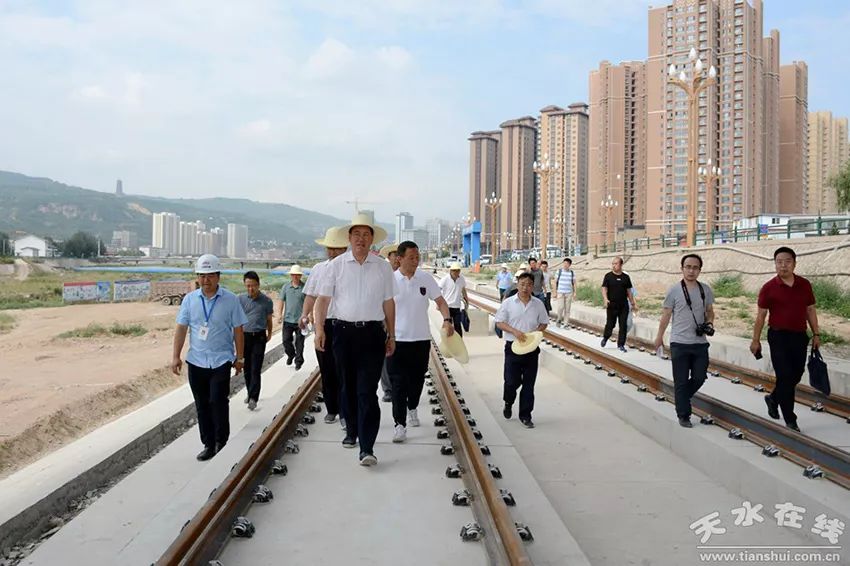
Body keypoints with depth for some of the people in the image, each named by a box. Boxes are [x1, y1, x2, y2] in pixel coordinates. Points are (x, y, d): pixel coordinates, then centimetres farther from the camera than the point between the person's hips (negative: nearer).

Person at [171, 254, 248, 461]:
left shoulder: (230, 300, -3)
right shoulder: (189, 299, 4)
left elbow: (238, 330, 1)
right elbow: (181, 328, 6)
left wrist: (239, 357, 2)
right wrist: (176, 356, 2)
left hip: (221, 360, -3)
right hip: (196, 361, 3)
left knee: (218, 401, -10)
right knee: (201, 405, 10)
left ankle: (222, 442, 7)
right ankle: (208, 444, 22)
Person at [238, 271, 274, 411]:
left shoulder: (266, 301, -3)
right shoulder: (240, 298, 0)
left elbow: (269, 319, 11)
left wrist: (269, 334, 20)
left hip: (259, 337, -2)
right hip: (244, 336, 2)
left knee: (255, 369, -6)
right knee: (247, 368, 12)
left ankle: (253, 398, -6)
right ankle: (249, 393, 28)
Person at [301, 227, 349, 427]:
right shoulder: (318, 269, 10)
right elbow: (311, 296, 11)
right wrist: (305, 315, -5)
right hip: (323, 324, 4)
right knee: (326, 370, 12)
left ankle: (345, 414, 0)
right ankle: (331, 409, 26)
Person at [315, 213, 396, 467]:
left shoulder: (383, 267, 5)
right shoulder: (337, 265, 3)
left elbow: (388, 302, 10)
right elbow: (323, 298, 3)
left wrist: (391, 336, 11)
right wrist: (319, 329, -7)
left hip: (372, 333, -1)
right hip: (344, 332, 1)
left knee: (368, 391, -7)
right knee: (348, 387, 14)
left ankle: (367, 448, -7)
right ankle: (352, 431, 33)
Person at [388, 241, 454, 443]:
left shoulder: (426, 279, 1)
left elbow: (440, 301, 3)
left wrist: (447, 319, -16)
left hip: (421, 338, 3)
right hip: (397, 339, -3)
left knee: (417, 379, 16)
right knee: (398, 383, -4)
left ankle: (412, 408, 42)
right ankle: (399, 424, 1)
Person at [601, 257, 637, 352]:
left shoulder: (626, 277, 7)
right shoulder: (608, 276, 0)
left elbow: (629, 291, 14)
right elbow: (604, 289, -5)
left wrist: (633, 304, 13)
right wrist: (605, 299, -22)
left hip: (623, 306, 2)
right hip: (612, 305, -2)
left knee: (623, 326, 0)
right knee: (610, 324, 4)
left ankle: (621, 344, 10)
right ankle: (605, 338, 31)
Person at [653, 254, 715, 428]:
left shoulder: (706, 290, 3)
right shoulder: (674, 291, -7)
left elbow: (710, 311, 15)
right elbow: (666, 315, 0)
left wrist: (709, 324, -5)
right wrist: (659, 336, 4)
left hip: (700, 343, 4)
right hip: (679, 343, -3)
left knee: (699, 378, 10)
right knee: (681, 381, 3)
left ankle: (681, 398, 36)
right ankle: (683, 415, 14)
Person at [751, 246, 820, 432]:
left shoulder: (805, 284, 3)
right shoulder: (769, 288, -7)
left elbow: (810, 310, 11)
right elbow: (761, 315, -3)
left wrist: (816, 334, 9)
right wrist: (756, 340, -3)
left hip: (800, 336, 4)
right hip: (778, 336, -4)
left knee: (796, 375, 12)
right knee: (785, 376, -4)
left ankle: (773, 399, 38)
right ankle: (790, 419, 4)